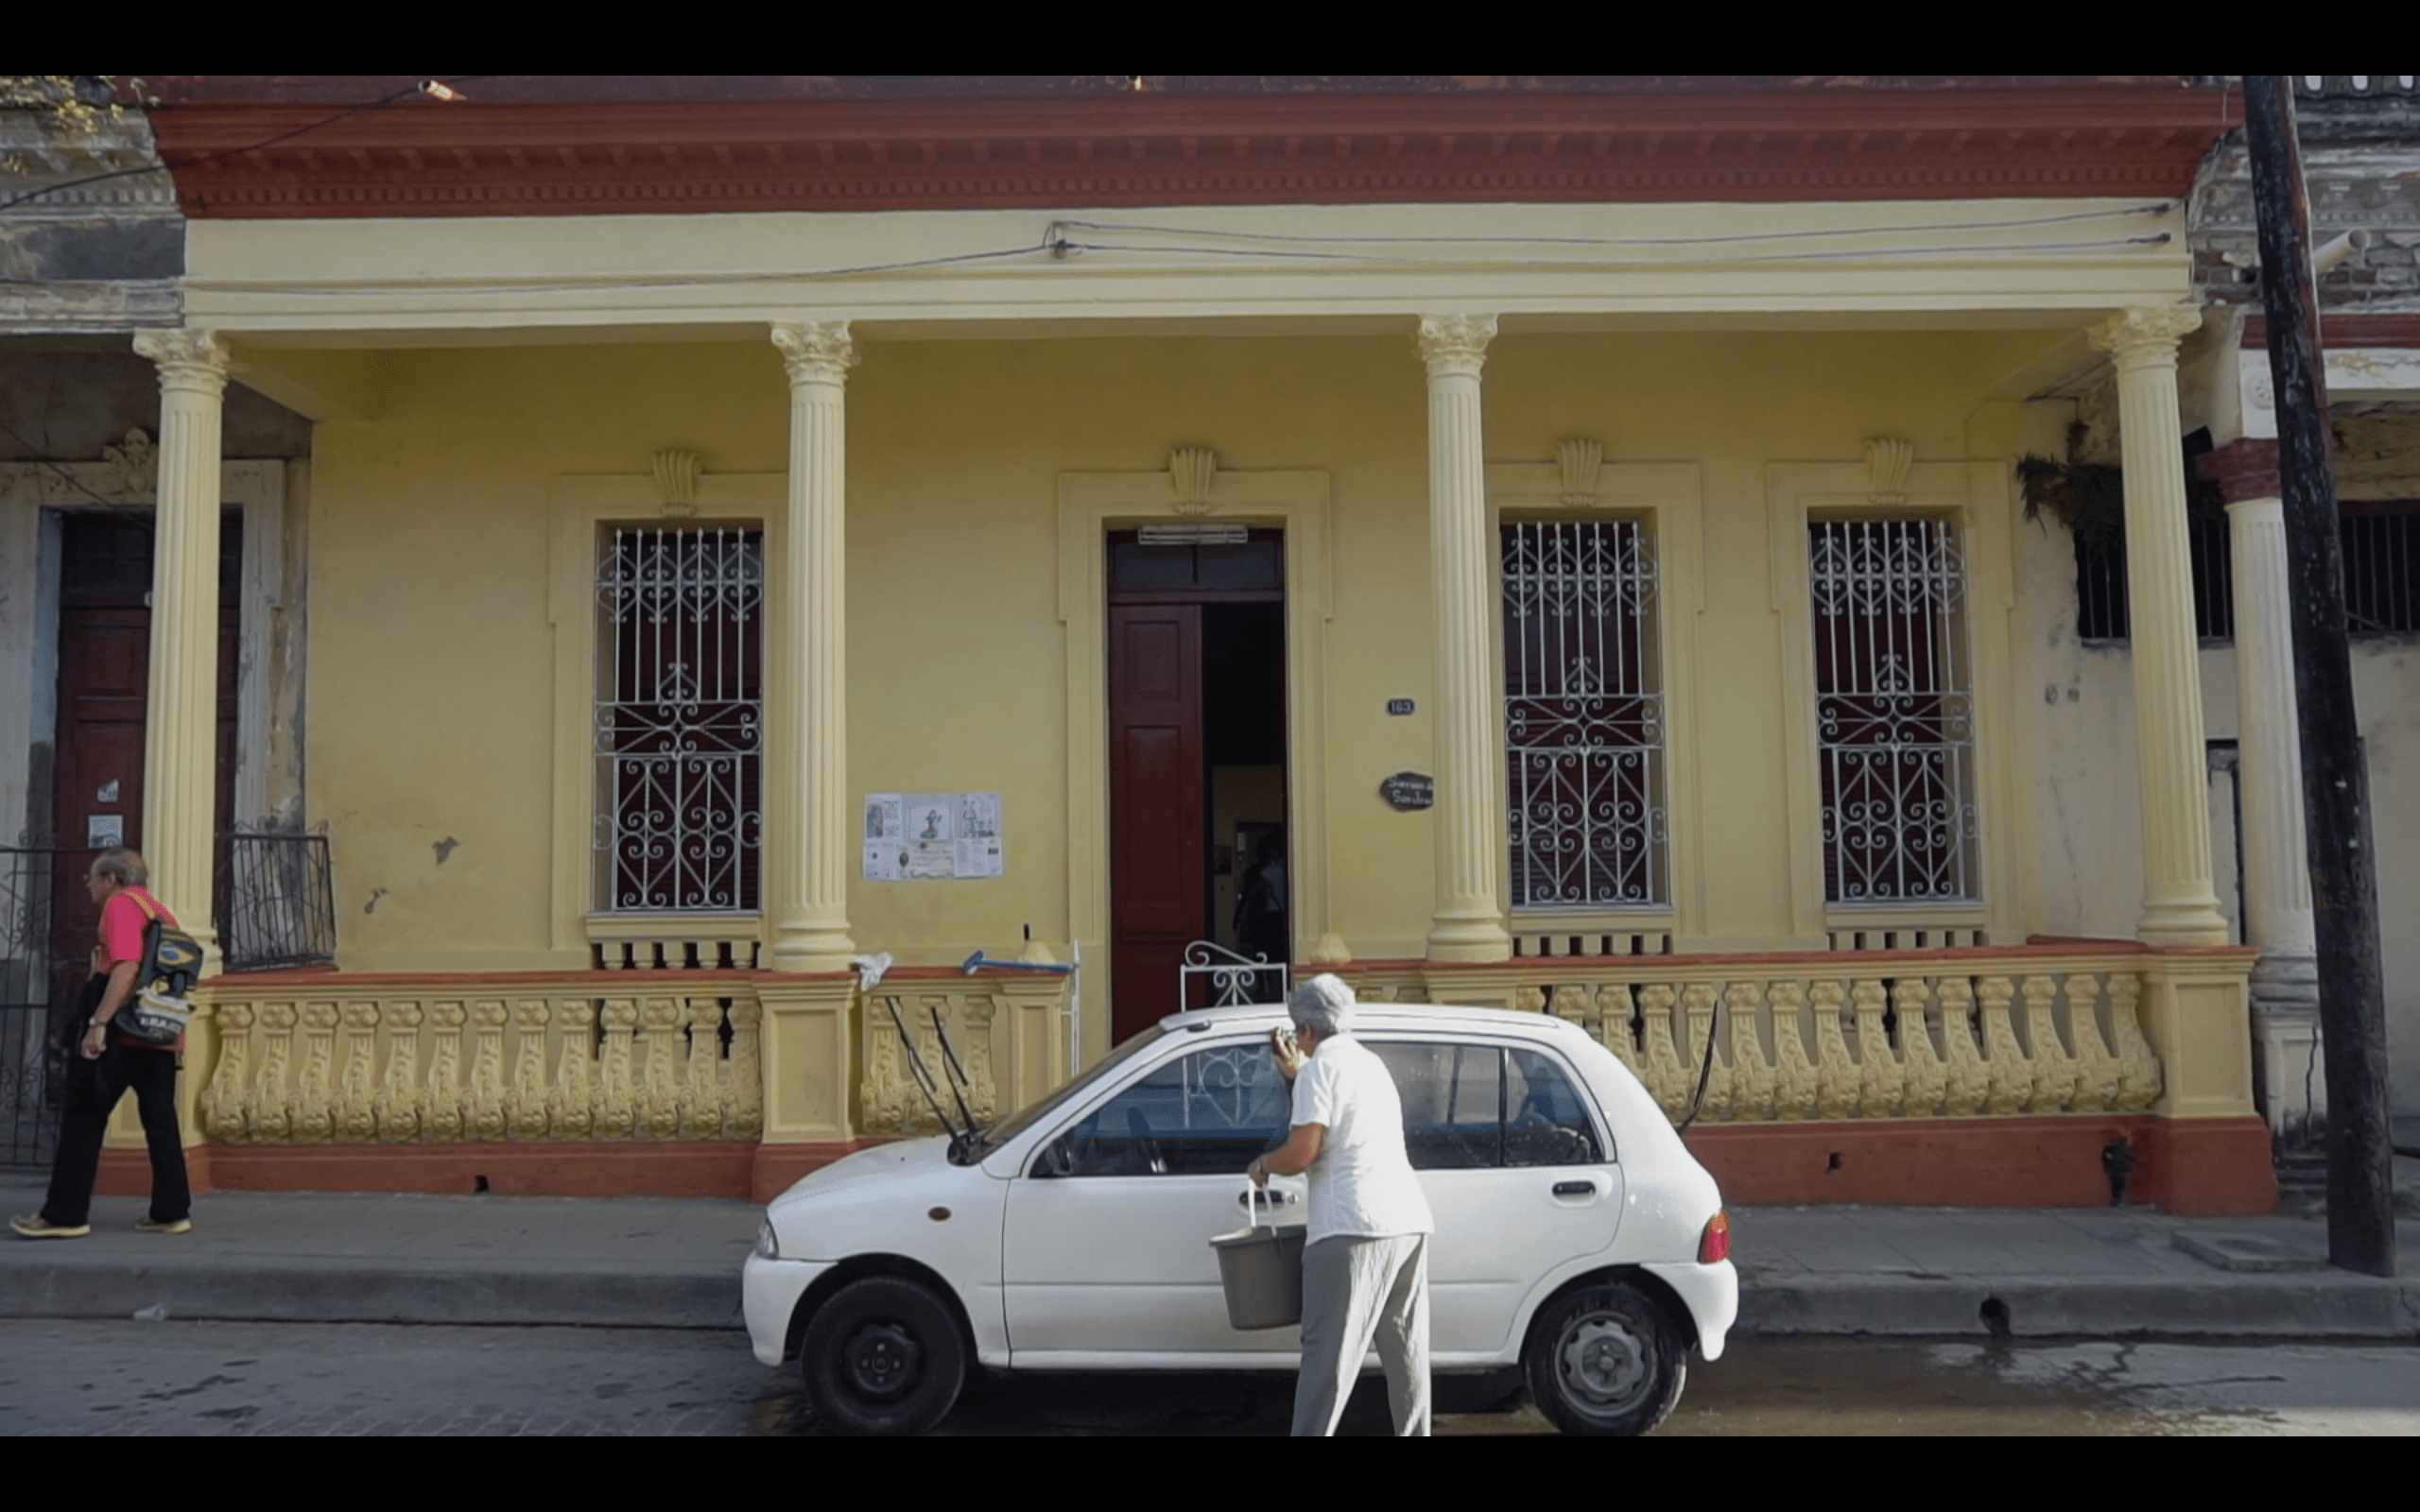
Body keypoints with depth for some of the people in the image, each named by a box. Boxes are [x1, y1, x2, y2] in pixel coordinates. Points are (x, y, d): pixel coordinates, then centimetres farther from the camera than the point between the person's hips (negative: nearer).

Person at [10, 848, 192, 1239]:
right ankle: (172, 1211, 7)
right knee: (161, 1122, 8)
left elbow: (126, 966, -19)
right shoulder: (161, 912, 20)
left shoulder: (121, 904, -6)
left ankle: (65, 1214, 3)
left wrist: (98, 1023, -24)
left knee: (83, 1119, 0)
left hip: (121, 1032, -8)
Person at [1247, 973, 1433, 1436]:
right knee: (1405, 1353, 14)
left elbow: (1301, 1154, -12)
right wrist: (1296, 1072, 37)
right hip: (1408, 1222, 9)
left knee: (1327, 1356, -7)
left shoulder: (1321, 1067, -5)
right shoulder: (1370, 1063, 21)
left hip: (1352, 1228, -9)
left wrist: (1262, 1165, 6)